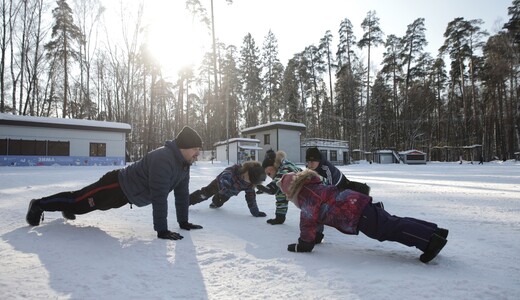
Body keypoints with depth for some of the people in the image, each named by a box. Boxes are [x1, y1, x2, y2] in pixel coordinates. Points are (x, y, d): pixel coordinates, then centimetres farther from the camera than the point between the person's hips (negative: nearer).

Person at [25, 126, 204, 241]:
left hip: (127, 191, 8)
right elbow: (159, 197, -39)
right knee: (79, 202, 11)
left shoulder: (184, 163, -7)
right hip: (116, 186, -8)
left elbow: (182, 193, -1)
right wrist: (161, 230, -36)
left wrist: (183, 222, -2)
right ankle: (38, 205, 33)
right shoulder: (162, 160, -36)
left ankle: (67, 209, 57)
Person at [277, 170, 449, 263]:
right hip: (358, 203, 9)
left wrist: (303, 244, -1)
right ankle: (436, 231, 13)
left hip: (354, 212, -9)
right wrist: (316, 236, 39)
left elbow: (309, 219, -10)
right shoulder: (313, 187, 26)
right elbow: (318, 215, 36)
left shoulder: (305, 193, -3)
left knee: (389, 229, -12)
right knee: (392, 223, 11)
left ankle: (433, 240, -18)